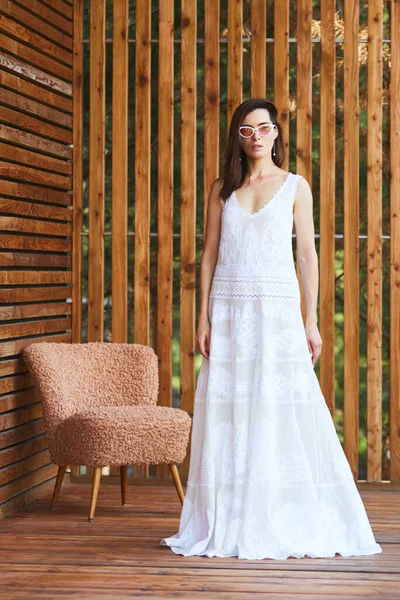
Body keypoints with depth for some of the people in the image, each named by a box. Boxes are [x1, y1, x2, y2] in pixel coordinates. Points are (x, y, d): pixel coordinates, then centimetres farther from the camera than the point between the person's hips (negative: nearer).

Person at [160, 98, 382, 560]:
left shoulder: (295, 187, 6)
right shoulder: (222, 189, 11)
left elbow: (307, 254, 3)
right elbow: (209, 254, 10)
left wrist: (311, 321, -3)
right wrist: (204, 319, 2)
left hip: (278, 310, -2)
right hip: (230, 310, 2)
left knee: (284, 412, -5)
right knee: (230, 414, 0)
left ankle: (294, 523, 4)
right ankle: (228, 525, 7)